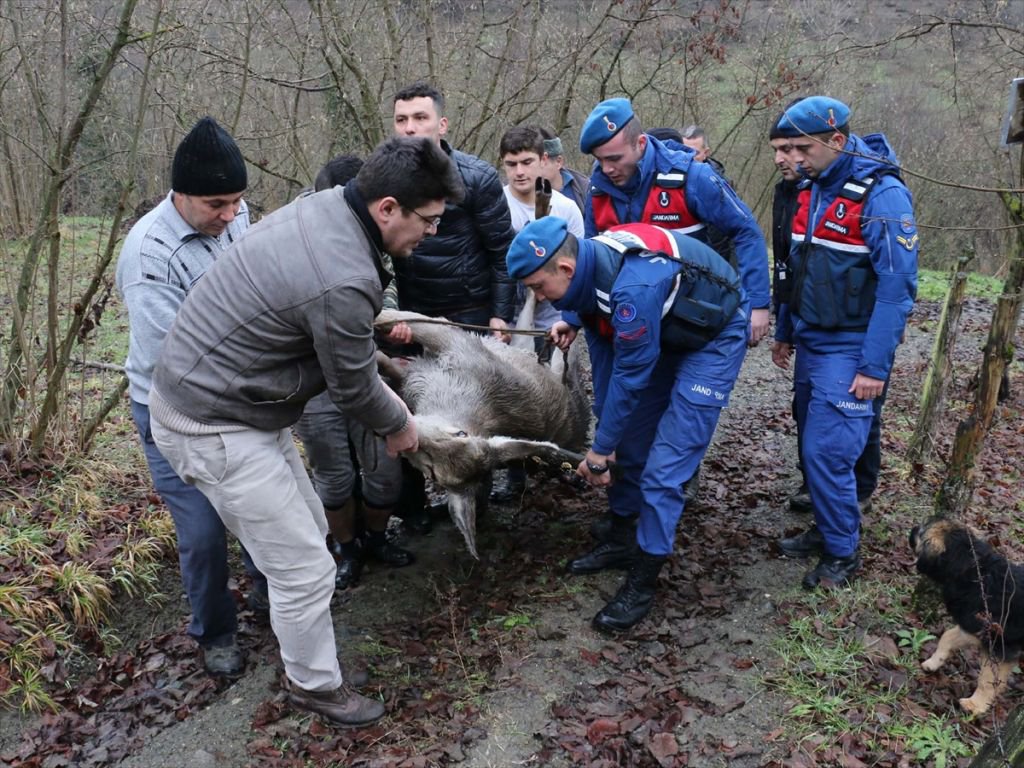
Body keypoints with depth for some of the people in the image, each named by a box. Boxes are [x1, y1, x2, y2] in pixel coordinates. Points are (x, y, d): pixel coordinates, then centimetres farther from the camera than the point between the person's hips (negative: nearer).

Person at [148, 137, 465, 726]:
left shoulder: (326, 206, -2)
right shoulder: (345, 282, -31)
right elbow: (353, 389, -13)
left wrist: (375, 354, 15)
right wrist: (398, 425, 5)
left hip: (203, 387, 9)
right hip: (215, 428, -9)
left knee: (308, 528, 21)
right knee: (306, 569, 3)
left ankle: (298, 626, 44)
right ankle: (315, 684, 27)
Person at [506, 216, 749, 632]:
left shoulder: (632, 287, -37)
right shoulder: (589, 269, -11)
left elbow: (631, 375, -27)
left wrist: (600, 450, -18)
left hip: (714, 336, -9)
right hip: (667, 332, 9)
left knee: (664, 463, -11)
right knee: (632, 439, 12)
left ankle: (642, 583, 1)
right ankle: (622, 541, 29)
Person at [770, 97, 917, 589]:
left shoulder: (882, 195, -17)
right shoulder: (812, 189, 8)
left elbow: (897, 286, -19)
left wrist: (875, 367, -20)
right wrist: (785, 332, 18)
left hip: (848, 350, -8)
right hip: (811, 344, 8)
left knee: (827, 453, -8)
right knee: (813, 446, 14)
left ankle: (843, 552, 11)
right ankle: (826, 530, 31)